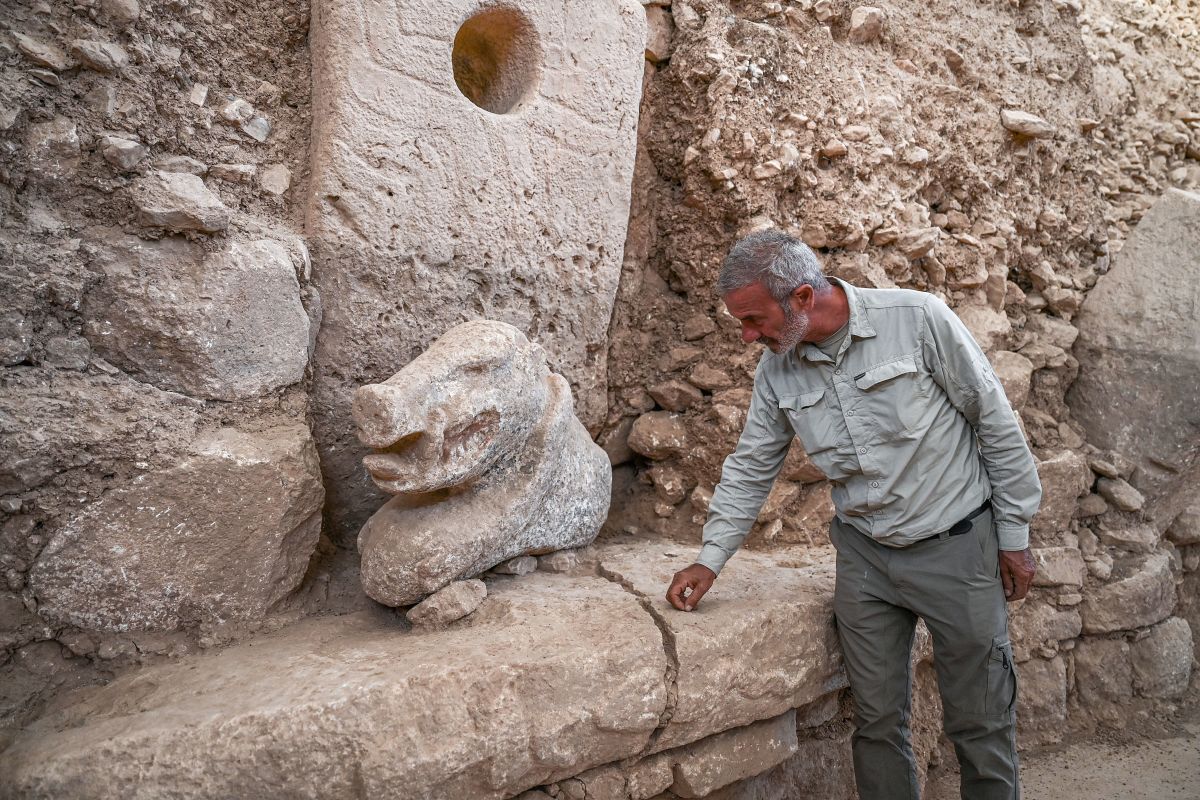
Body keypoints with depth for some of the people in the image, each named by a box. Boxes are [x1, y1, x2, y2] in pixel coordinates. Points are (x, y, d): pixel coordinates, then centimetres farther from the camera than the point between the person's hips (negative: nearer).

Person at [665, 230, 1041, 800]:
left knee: (981, 721, 7)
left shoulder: (917, 319, -16)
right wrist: (710, 560, 2)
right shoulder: (776, 371, -3)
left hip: (957, 544, -3)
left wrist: (1015, 534, -3)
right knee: (877, 720, 9)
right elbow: (750, 469, 8)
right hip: (864, 559, 4)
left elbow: (996, 423, -8)